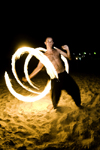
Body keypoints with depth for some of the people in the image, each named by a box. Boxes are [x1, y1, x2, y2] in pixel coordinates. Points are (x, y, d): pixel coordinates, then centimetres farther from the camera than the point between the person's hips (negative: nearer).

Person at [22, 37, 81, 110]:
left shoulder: (57, 50, 7)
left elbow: (69, 57, 7)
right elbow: (38, 68, 2)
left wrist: (67, 49, -13)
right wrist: (28, 77, 0)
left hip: (64, 74, 3)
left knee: (75, 89, 10)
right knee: (55, 94, 1)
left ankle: (78, 104, 36)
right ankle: (54, 106, 36)